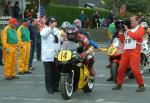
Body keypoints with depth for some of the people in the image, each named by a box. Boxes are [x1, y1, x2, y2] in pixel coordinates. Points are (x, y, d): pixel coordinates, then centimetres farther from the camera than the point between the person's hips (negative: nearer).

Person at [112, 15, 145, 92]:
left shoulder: (140, 29, 3)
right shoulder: (128, 29, 21)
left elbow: (135, 36, -16)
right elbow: (123, 40, 19)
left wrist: (127, 30, -7)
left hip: (135, 51, -6)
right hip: (126, 51, 7)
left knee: (135, 69, -15)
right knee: (121, 68, 6)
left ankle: (141, 85, -5)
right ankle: (119, 84, 18)